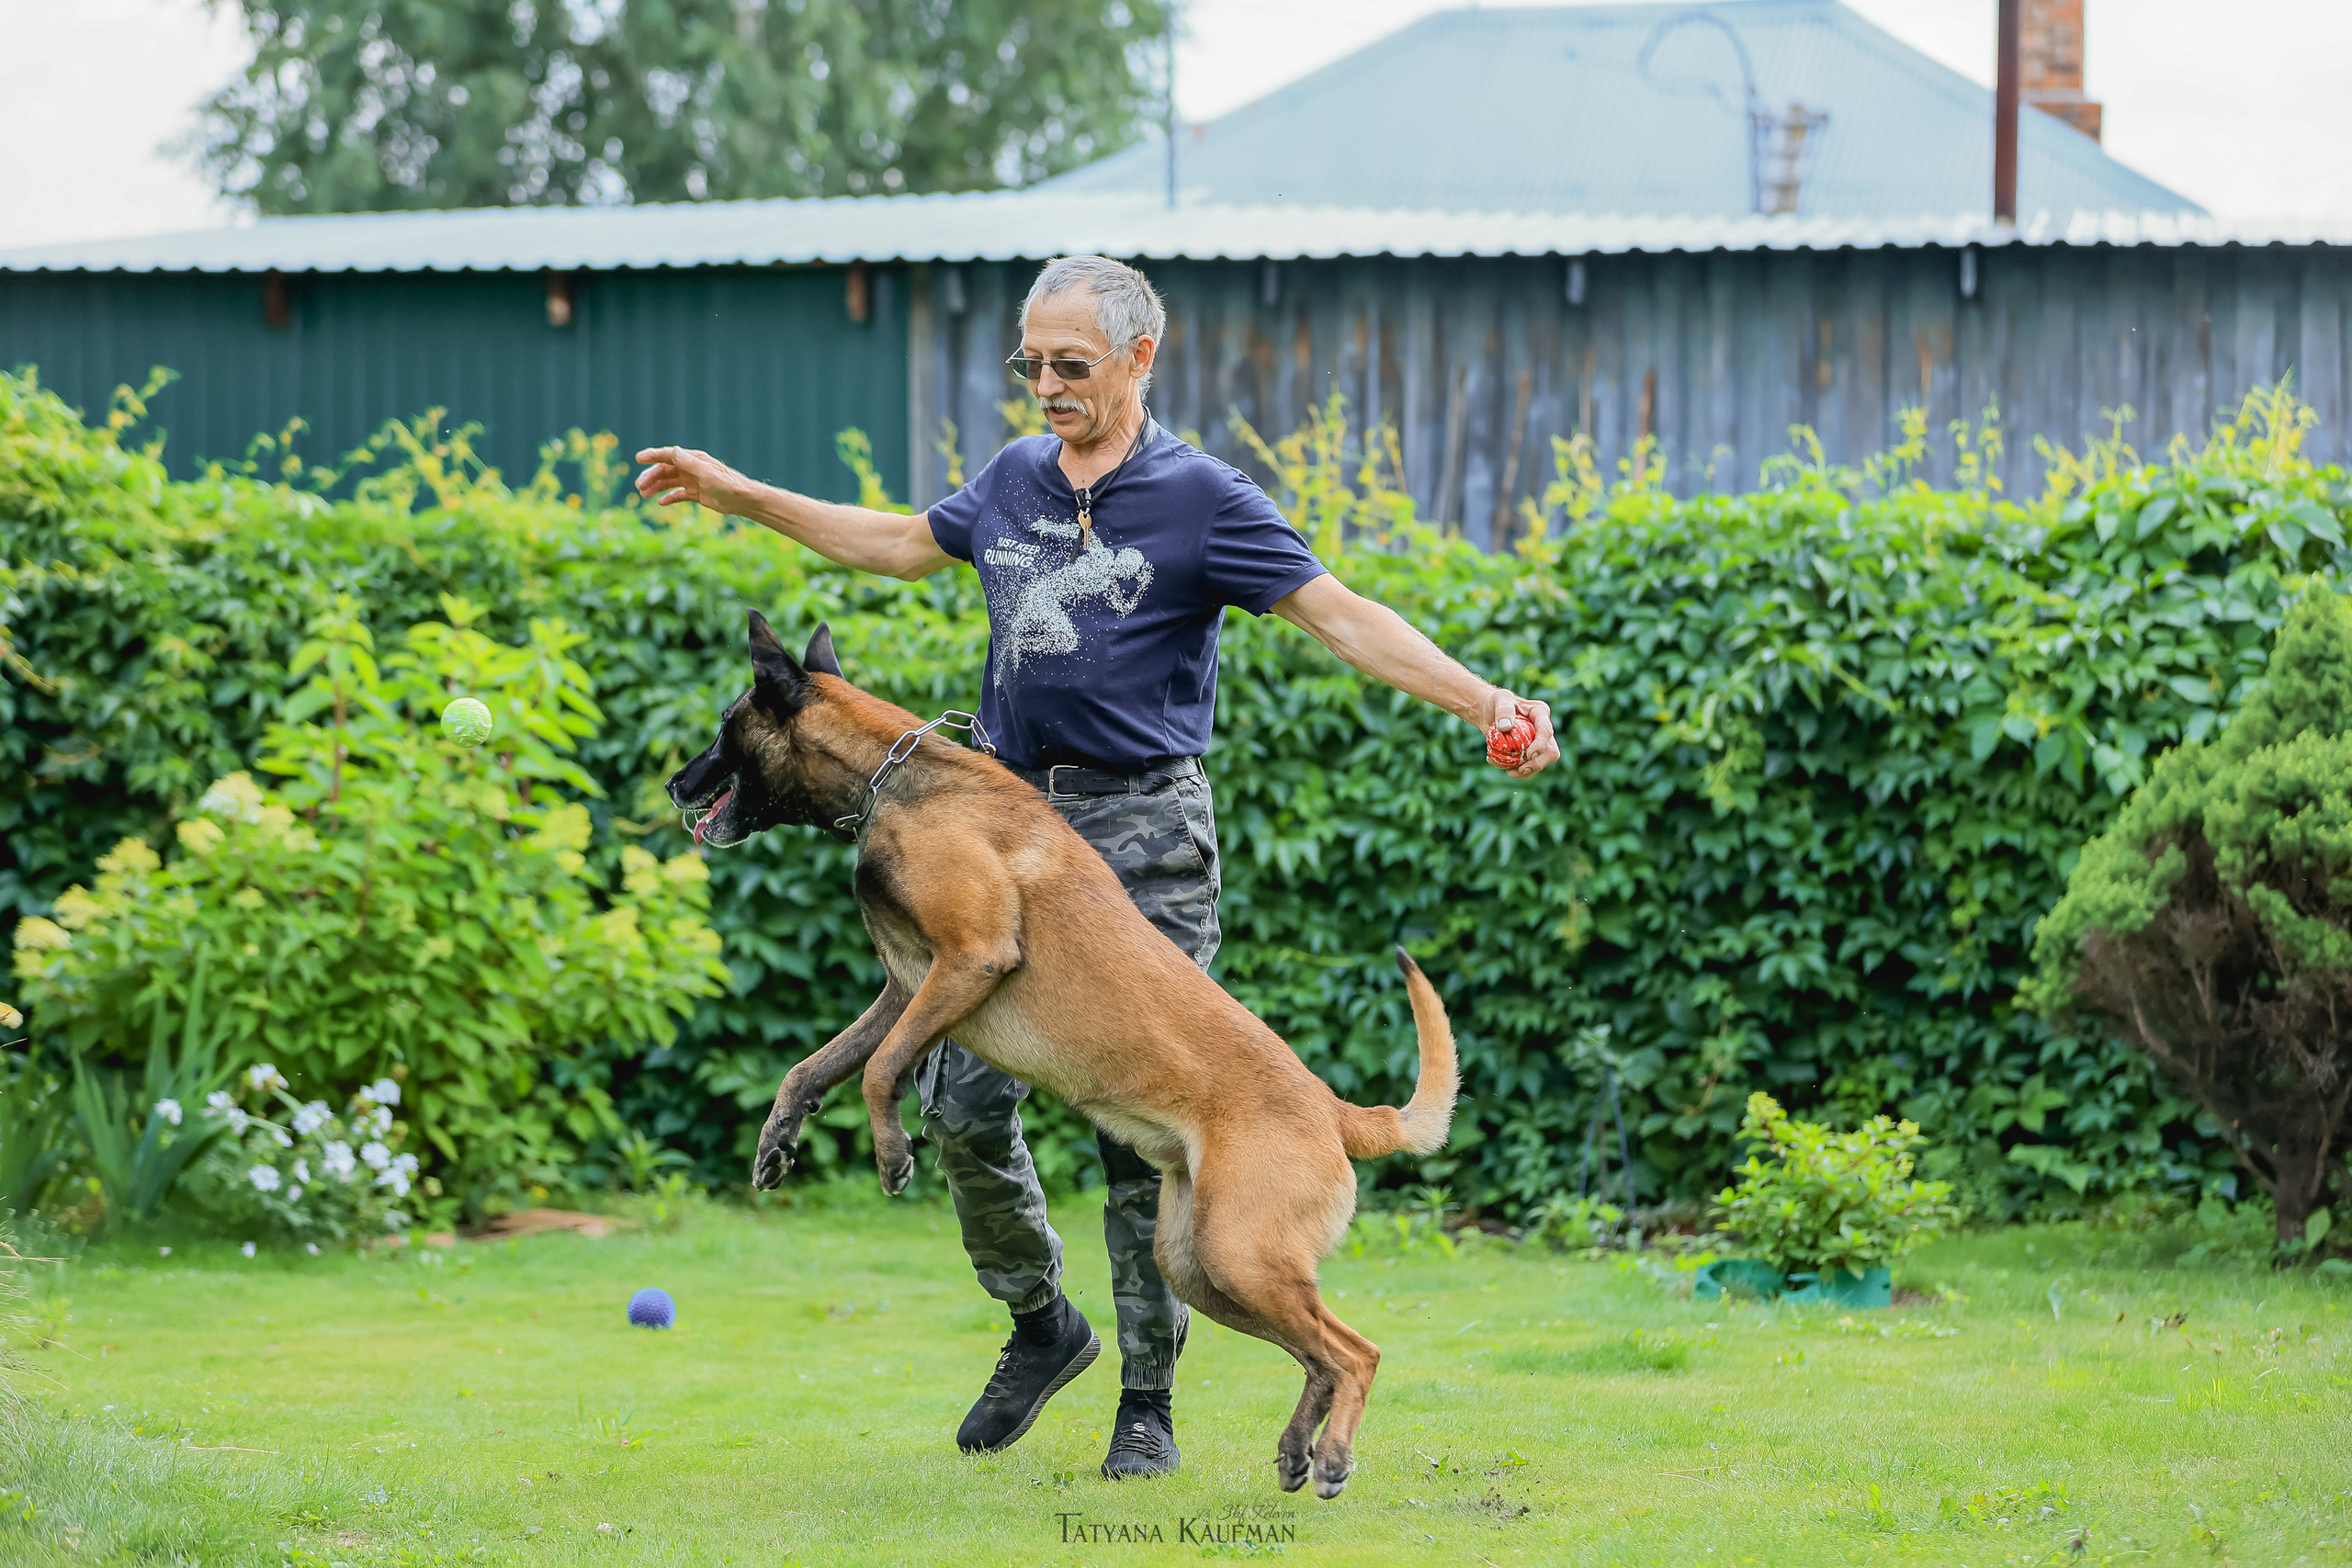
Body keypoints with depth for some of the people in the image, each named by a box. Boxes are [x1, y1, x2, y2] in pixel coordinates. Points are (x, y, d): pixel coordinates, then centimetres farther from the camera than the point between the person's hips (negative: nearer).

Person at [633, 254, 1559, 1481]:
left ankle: (1149, 1403, 6)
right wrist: (736, 495, 31)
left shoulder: (1201, 499, -5)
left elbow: (1343, 618, -10)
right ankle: (1041, 1323, 23)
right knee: (962, 1102, 0)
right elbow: (902, 545, 29)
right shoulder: (1013, 481, 12)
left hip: (1142, 830, -5)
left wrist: (1487, 703, -22)